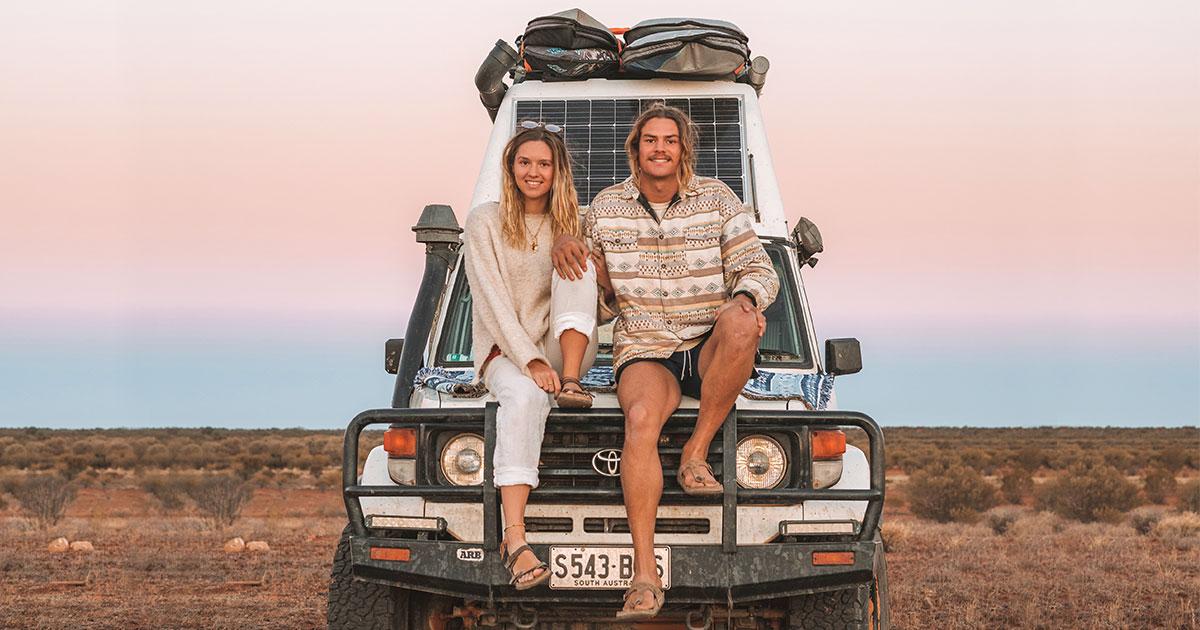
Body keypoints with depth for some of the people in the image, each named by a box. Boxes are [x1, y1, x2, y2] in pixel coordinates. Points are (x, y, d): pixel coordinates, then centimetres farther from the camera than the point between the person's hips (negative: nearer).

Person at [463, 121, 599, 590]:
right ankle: (514, 542, -52)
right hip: (503, 350, -3)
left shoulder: (572, 225, 12)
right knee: (526, 397, -39)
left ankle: (571, 382, -31)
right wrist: (530, 361, -21)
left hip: (561, 349, 3)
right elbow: (492, 301, -8)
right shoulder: (485, 222, 1)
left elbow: (596, 298, 12)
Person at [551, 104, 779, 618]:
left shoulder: (717, 200, 4)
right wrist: (567, 247, -6)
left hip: (709, 351, 0)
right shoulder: (606, 208, 8)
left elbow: (759, 269, 1)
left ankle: (696, 452, -21)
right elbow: (599, 297, 16)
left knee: (738, 323, -37)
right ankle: (644, 577, -42)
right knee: (641, 418, -35)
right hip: (644, 351, 0)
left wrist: (748, 295, -24)